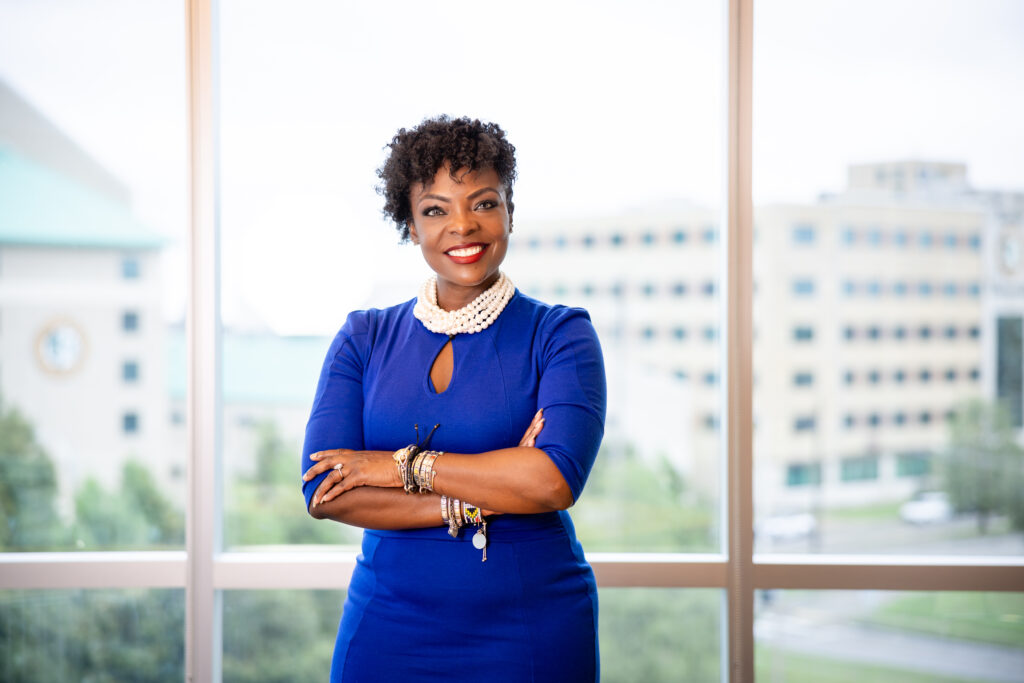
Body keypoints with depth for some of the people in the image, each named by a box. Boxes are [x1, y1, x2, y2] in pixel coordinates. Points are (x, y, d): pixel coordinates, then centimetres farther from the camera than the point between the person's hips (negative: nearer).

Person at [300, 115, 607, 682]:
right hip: (389, 629, 2)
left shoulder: (561, 335, -2)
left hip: (529, 635, -2)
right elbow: (322, 491, -7)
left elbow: (557, 479, -18)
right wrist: (475, 503, -15)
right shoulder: (365, 338, 5)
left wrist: (403, 465, -13)